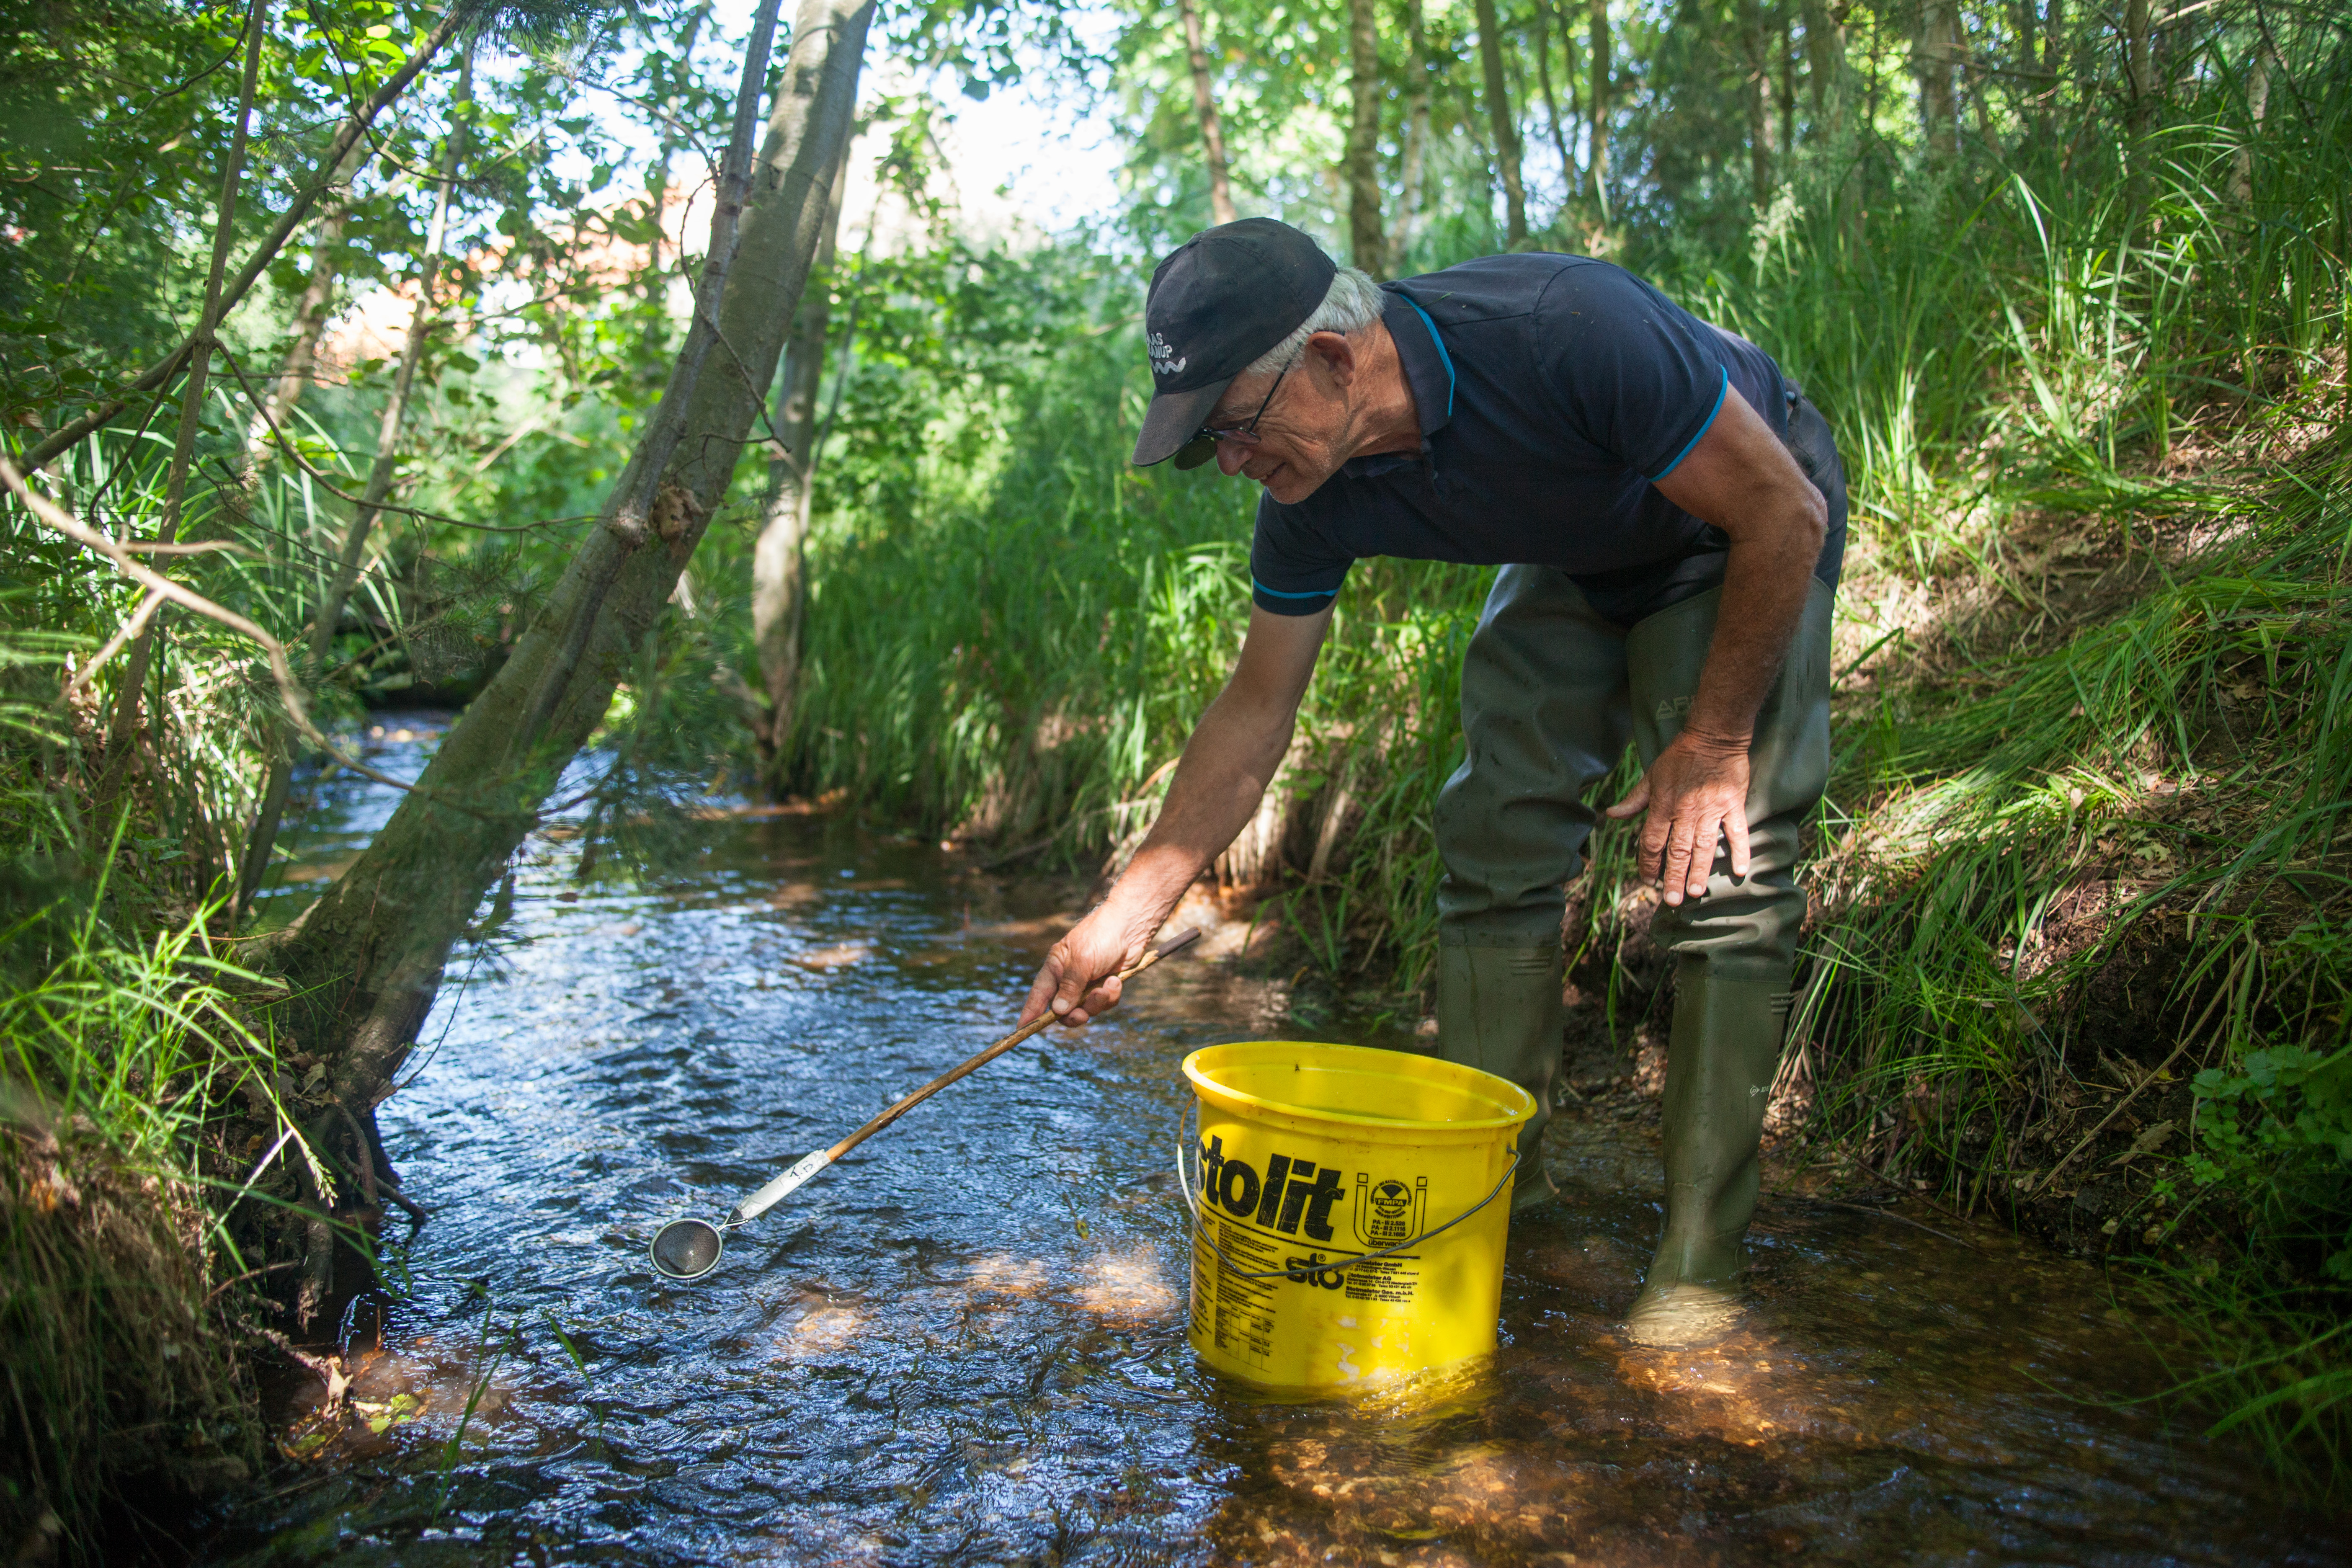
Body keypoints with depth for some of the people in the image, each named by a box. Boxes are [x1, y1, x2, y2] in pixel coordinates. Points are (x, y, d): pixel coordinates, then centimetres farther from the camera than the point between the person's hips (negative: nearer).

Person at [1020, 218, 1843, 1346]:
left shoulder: (1565, 332, -39)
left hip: (1744, 534, -5)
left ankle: (1698, 1264, -8)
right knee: (1493, 843, -5)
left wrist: (1713, 742, -22)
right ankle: (1493, 1199, 7)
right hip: (1575, 563, 6)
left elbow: (1786, 512, -27)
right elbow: (1255, 712, -10)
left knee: (1720, 869, -16)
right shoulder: (1312, 495, -20)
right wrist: (1129, 911, -14)